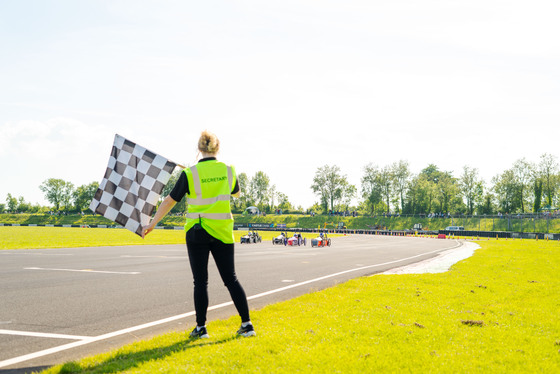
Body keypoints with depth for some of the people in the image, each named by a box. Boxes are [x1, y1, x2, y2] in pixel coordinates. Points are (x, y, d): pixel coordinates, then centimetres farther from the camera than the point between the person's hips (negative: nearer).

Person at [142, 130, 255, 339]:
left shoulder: (190, 174, -9)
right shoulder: (228, 171, -1)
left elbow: (170, 201, -4)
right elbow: (236, 193, 19)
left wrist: (152, 223, 5)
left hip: (197, 232, -2)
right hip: (223, 233, 2)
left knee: (200, 282, 6)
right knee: (230, 279, 9)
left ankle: (201, 328, 12)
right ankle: (247, 324, 8)